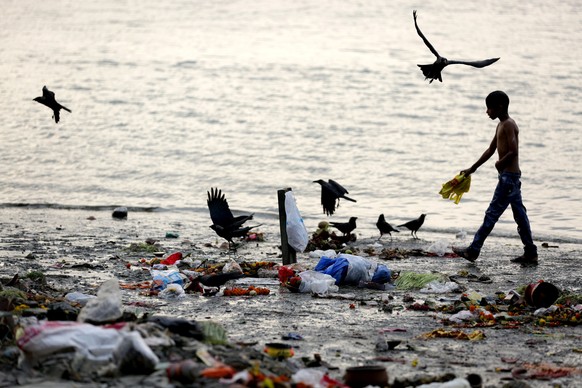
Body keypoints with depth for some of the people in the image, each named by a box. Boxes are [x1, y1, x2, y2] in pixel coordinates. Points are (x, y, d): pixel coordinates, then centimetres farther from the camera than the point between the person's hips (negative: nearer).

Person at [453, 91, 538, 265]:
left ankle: (473, 250, -3)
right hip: (512, 176, 10)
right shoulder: (501, 125, 16)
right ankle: (530, 254, 11)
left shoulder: (508, 125, -14)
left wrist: (500, 164, -8)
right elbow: (490, 150, 23)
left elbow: (513, 151, -24)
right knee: (519, 214, 10)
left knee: (492, 214, -6)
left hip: (508, 176, -10)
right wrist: (472, 169, 23)